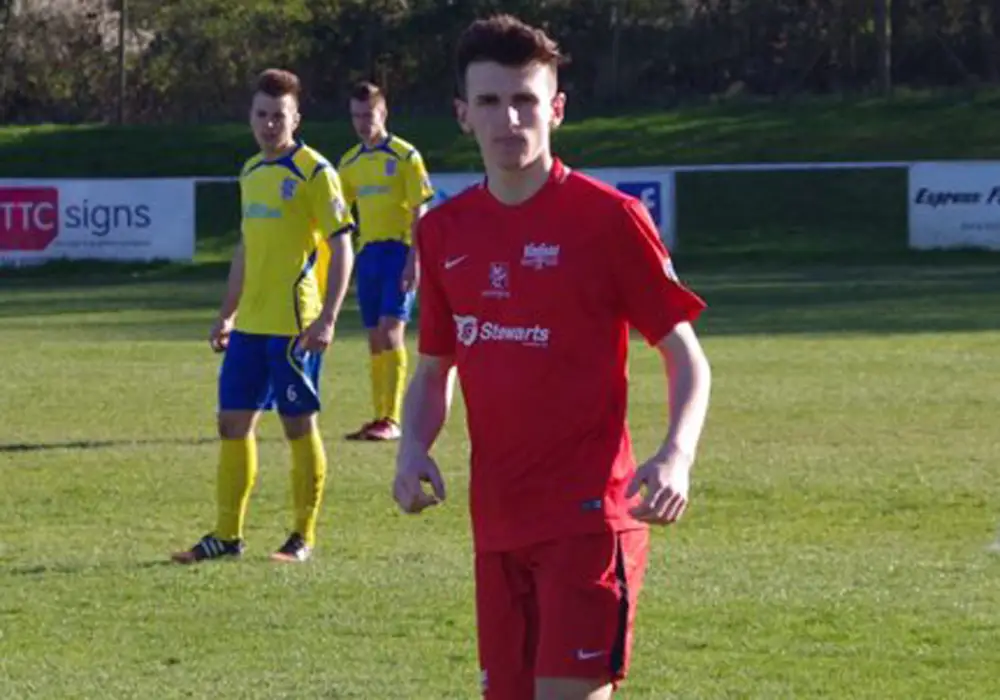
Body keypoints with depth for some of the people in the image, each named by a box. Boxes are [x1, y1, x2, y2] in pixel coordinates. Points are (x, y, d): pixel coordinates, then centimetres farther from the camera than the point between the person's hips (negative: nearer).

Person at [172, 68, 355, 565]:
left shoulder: (313, 171, -8)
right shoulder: (252, 171, 14)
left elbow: (341, 247, -12)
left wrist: (327, 318, -20)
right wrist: (227, 315, 21)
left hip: (294, 326, -7)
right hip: (250, 323, 7)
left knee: (299, 425, -1)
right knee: (233, 421, 8)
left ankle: (303, 537, 8)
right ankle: (227, 535, 15)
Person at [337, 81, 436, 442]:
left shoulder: (405, 156, -5)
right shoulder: (350, 163, 13)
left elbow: (419, 212, -8)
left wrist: (414, 260, -16)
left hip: (399, 250, -6)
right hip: (368, 252, 6)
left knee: (391, 331, -15)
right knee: (376, 340, 8)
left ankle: (392, 420, -18)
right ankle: (379, 418, 13)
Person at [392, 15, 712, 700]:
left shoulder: (609, 218, -7)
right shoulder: (445, 231, 9)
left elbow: (687, 357, -3)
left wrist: (676, 456, -21)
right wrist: (413, 446, -1)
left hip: (588, 514, -6)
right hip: (498, 522, 6)